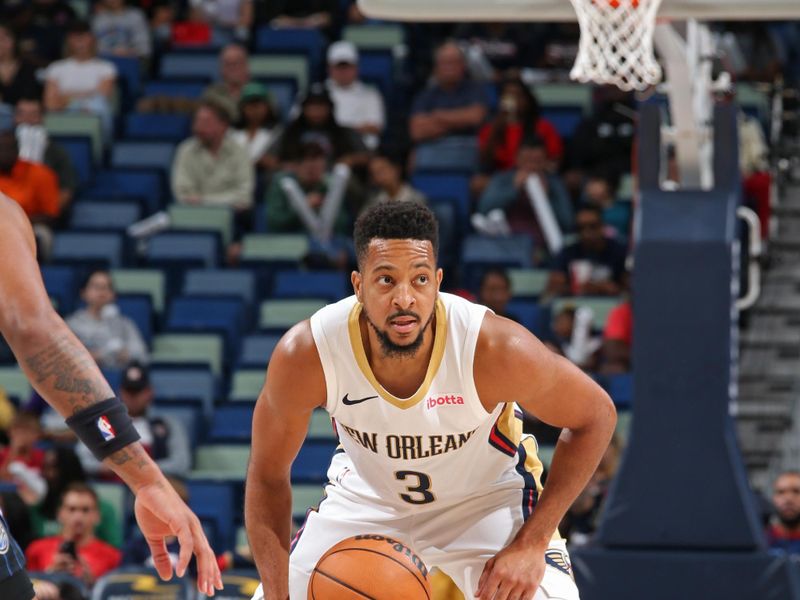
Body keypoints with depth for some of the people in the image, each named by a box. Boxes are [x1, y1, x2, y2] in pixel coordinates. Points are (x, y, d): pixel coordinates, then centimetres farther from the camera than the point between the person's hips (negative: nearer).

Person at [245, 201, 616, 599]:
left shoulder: (495, 349, -34)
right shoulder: (306, 355, -30)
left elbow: (596, 416, -17)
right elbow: (267, 476, -14)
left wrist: (531, 544, -23)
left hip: (487, 497, -2)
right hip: (365, 498, 2)